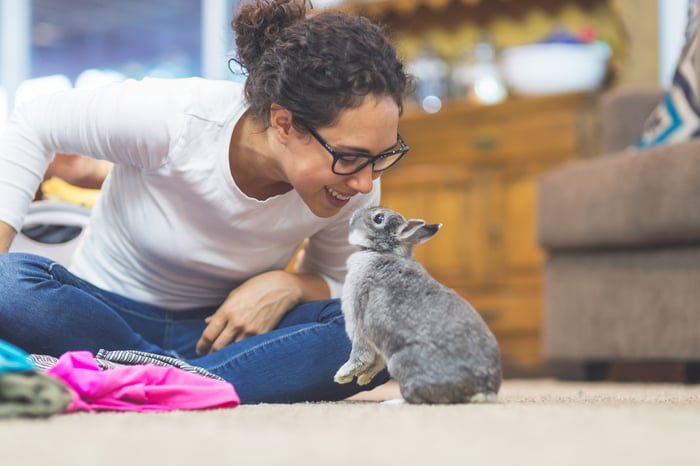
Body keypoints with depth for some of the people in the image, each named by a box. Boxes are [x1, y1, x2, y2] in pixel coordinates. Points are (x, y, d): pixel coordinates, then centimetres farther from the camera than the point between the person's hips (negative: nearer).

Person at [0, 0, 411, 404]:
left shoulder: (356, 187, -15)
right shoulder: (175, 118, -25)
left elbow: (338, 282, 3)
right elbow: (33, 128, -11)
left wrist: (287, 286, -21)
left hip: (219, 331, 2)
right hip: (109, 313, -2)